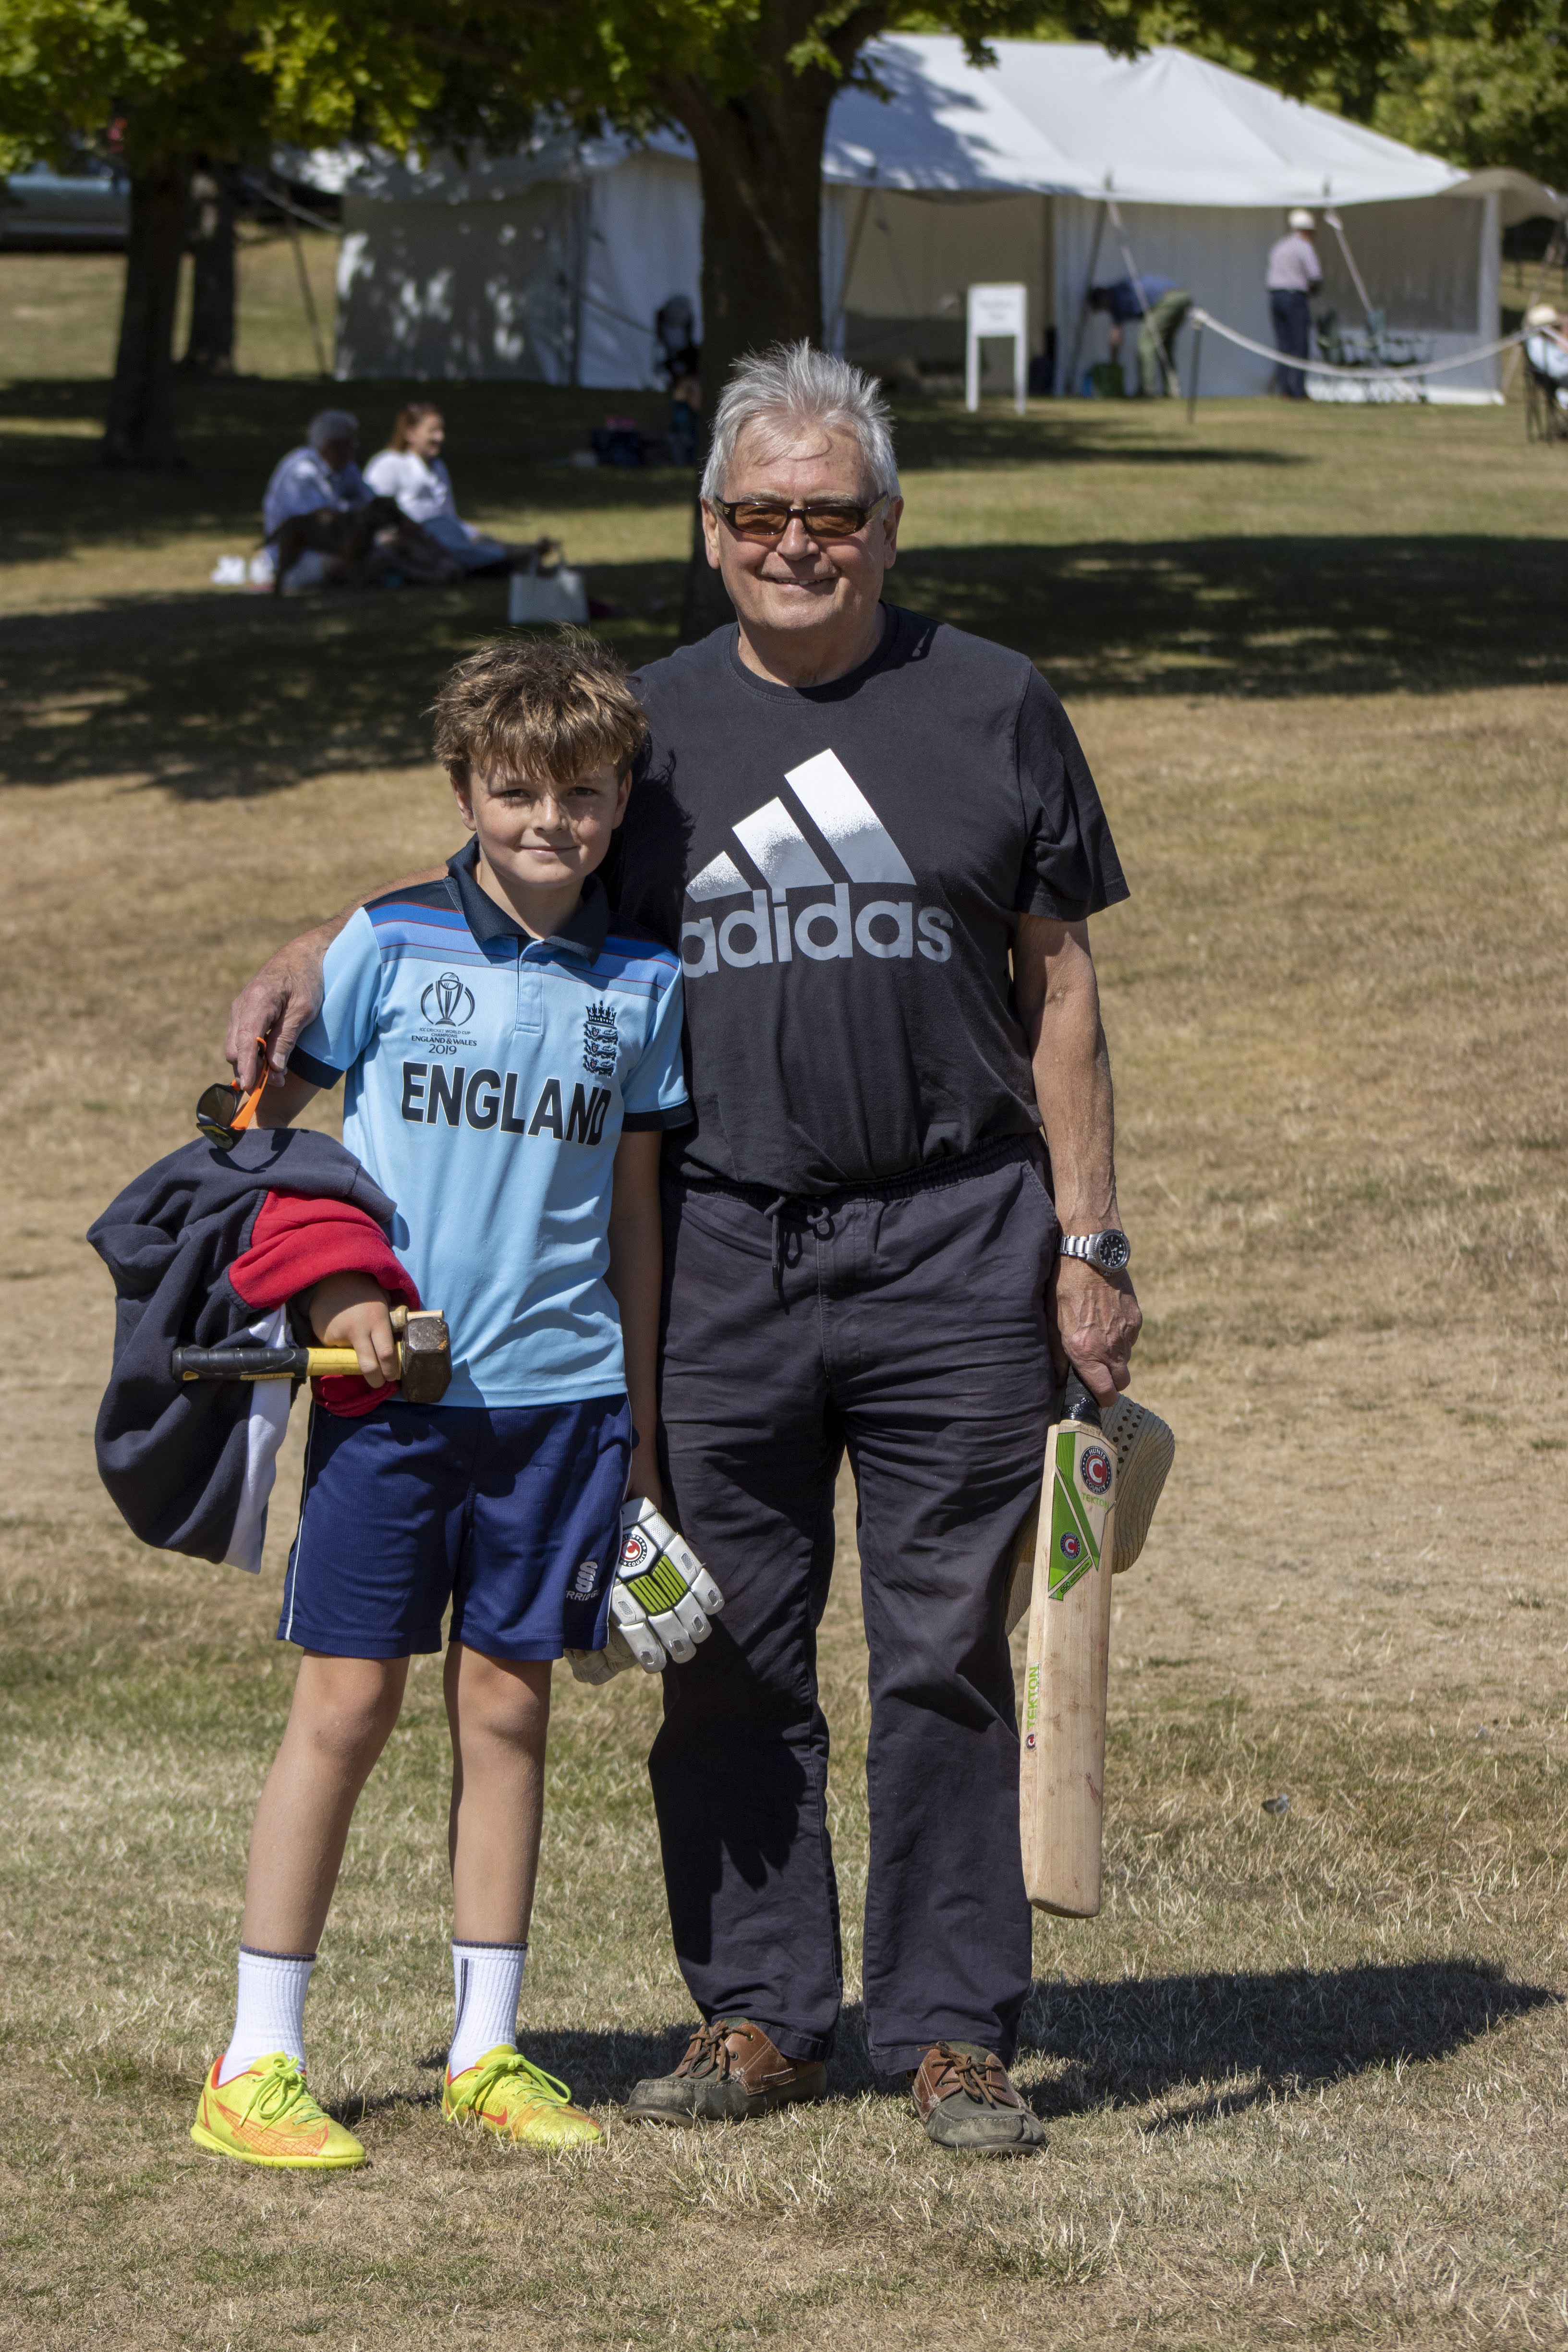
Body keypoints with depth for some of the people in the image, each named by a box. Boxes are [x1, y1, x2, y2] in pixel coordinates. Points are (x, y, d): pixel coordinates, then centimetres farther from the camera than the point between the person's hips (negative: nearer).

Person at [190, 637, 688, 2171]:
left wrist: (641, 1419, 15)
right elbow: (263, 1124, 4)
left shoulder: (641, 984, 6)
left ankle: (487, 2052, 17)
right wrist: (327, 1288, -10)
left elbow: (633, 1208, 14)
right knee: (345, 1706, -3)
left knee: (507, 1709, 8)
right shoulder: (389, 946, -2)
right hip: (391, 1387, -3)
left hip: (558, 1393, 3)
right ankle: (256, 2063, 2)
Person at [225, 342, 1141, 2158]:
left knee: (946, 1655, 1)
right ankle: (760, 2010, 18)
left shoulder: (993, 710, 5)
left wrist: (1087, 1245, 2)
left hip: (956, 1251, -2)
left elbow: (1057, 990, 6)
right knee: (731, 1657, 6)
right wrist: (320, 958, 0)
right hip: (723, 1252, 2)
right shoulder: (647, 724, 9)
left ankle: (953, 2028, 9)